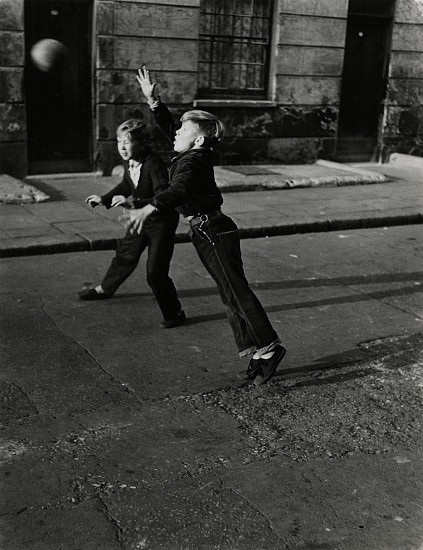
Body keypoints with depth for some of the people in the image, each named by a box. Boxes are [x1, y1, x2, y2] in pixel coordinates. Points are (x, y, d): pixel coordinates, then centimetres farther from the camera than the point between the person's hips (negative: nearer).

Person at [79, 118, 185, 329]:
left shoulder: (154, 165, -30)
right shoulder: (128, 163, -6)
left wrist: (133, 203, -46)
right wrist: (104, 199, 13)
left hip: (161, 220, -8)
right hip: (141, 218, 8)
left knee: (155, 272, -11)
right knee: (125, 255, 25)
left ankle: (174, 313, 7)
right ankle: (105, 289, 48)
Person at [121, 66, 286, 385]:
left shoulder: (193, 162, -18)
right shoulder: (195, 156, 9)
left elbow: (179, 191, -38)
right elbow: (168, 128, 23)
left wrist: (147, 209, -51)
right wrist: (152, 100, 17)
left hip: (215, 233, -10)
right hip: (207, 233, 10)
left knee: (237, 292, -7)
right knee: (231, 295, 10)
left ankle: (270, 347, 0)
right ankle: (259, 355, 15)